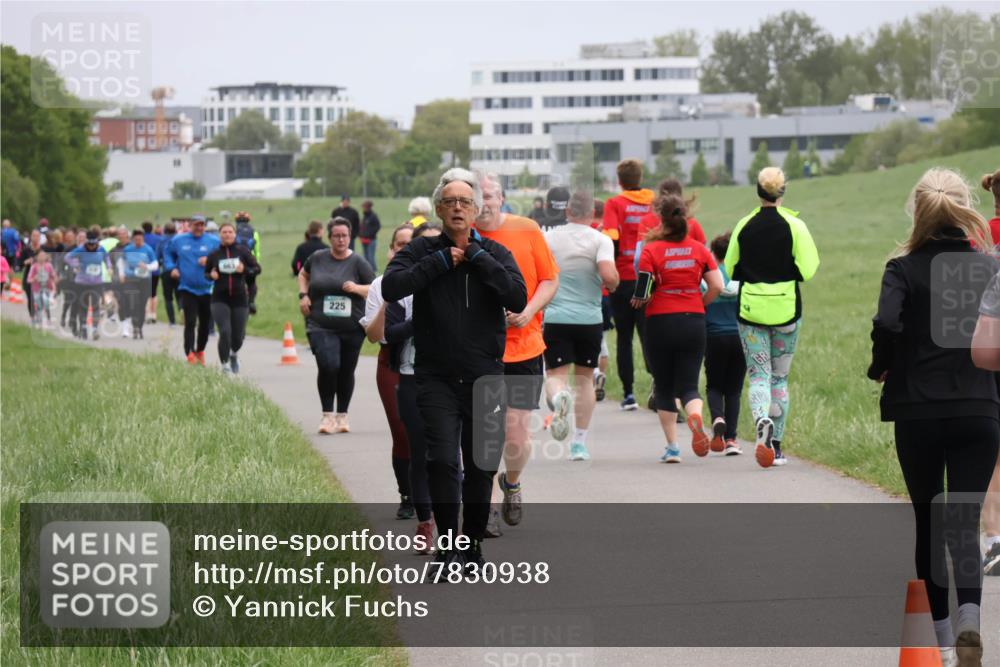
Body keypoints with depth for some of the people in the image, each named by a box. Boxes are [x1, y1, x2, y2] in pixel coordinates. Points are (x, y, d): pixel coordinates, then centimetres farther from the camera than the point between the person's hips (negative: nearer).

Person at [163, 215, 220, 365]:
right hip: (187, 289, -1)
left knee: (205, 323, 12)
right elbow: (168, 253, 18)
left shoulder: (214, 241, -2)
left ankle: (200, 351, 32)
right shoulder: (178, 240, 3)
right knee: (190, 322, -13)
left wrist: (209, 260, -20)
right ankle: (190, 355, -14)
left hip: (207, 289, 1)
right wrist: (171, 268, 2)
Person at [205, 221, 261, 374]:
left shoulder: (243, 251, 0)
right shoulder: (214, 254, 3)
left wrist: (245, 270, -14)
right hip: (220, 299, -1)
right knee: (225, 332, -16)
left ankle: (234, 354, 40)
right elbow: (206, 273, 15)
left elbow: (257, 268, 4)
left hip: (240, 298, 1)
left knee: (238, 335, 6)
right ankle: (225, 365, -2)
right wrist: (211, 275, -8)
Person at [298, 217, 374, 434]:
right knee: (328, 365, -20)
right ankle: (327, 414, -7)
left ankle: (342, 416, 27)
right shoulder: (318, 258, 5)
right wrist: (303, 295, 9)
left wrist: (357, 288, -18)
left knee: (346, 372, 9)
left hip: (352, 328, 1)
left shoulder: (357, 263, 0)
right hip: (321, 326, -1)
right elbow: (303, 274, 25)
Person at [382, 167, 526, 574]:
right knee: (443, 462, -11)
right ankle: (448, 546, -2)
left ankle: (473, 543, 21)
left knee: (482, 465, 7)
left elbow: (518, 298, -11)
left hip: (485, 378, 2)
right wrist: (441, 261, -13)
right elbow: (391, 288, -15)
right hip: (437, 377, -1)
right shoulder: (422, 251, 3)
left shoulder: (495, 254, 6)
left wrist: (477, 257, -12)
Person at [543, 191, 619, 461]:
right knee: (585, 378, 13)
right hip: (590, 319, 0)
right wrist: (613, 285, 4)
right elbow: (609, 276, -19)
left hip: (555, 317, 0)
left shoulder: (549, 238, 3)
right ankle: (580, 443, 11)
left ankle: (559, 397, -36)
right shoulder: (600, 240, -4)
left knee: (555, 374, 2)